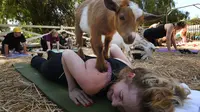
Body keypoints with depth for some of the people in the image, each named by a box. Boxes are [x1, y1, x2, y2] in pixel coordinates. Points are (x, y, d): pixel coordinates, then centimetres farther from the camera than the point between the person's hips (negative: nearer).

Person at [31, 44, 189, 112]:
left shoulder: (126, 68, -33)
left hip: (78, 59, 4)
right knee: (41, 65, 38)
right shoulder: (92, 83, -50)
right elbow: (67, 54, -36)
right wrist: (72, 89, -34)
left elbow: (114, 47, -15)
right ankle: (35, 58, 67)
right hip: (59, 66, -3)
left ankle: (51, 53, 73)